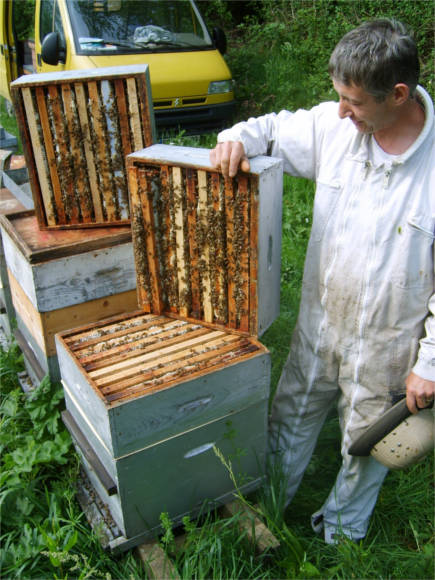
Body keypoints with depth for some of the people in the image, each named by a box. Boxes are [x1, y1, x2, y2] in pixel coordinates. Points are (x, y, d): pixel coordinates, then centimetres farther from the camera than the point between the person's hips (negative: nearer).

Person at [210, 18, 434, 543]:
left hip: (388, 344, -3)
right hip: (318, 322, 4)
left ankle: (341, 531, 51)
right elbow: (276, 129, 6)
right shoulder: (335, 123, -12)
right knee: (290, 419, 24)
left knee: (366, 445, 21)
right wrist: (238, 138, -17)